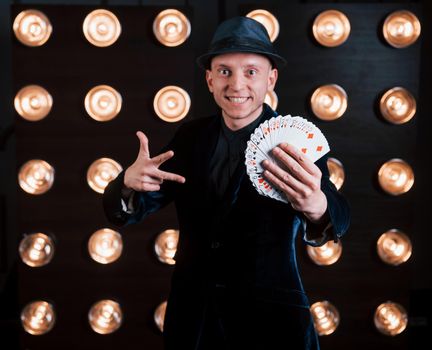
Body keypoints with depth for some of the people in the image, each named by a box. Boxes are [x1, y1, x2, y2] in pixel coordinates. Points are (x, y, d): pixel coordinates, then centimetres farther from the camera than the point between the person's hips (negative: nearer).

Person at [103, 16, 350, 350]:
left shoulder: (297, 141, -12)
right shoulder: (190, 136, -1)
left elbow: (338, 217, -28)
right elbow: (123, 210, -4)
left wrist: (317, 208, -53)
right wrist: (129, 182, -27)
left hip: (270, 319, -4)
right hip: (192, 315, 4)